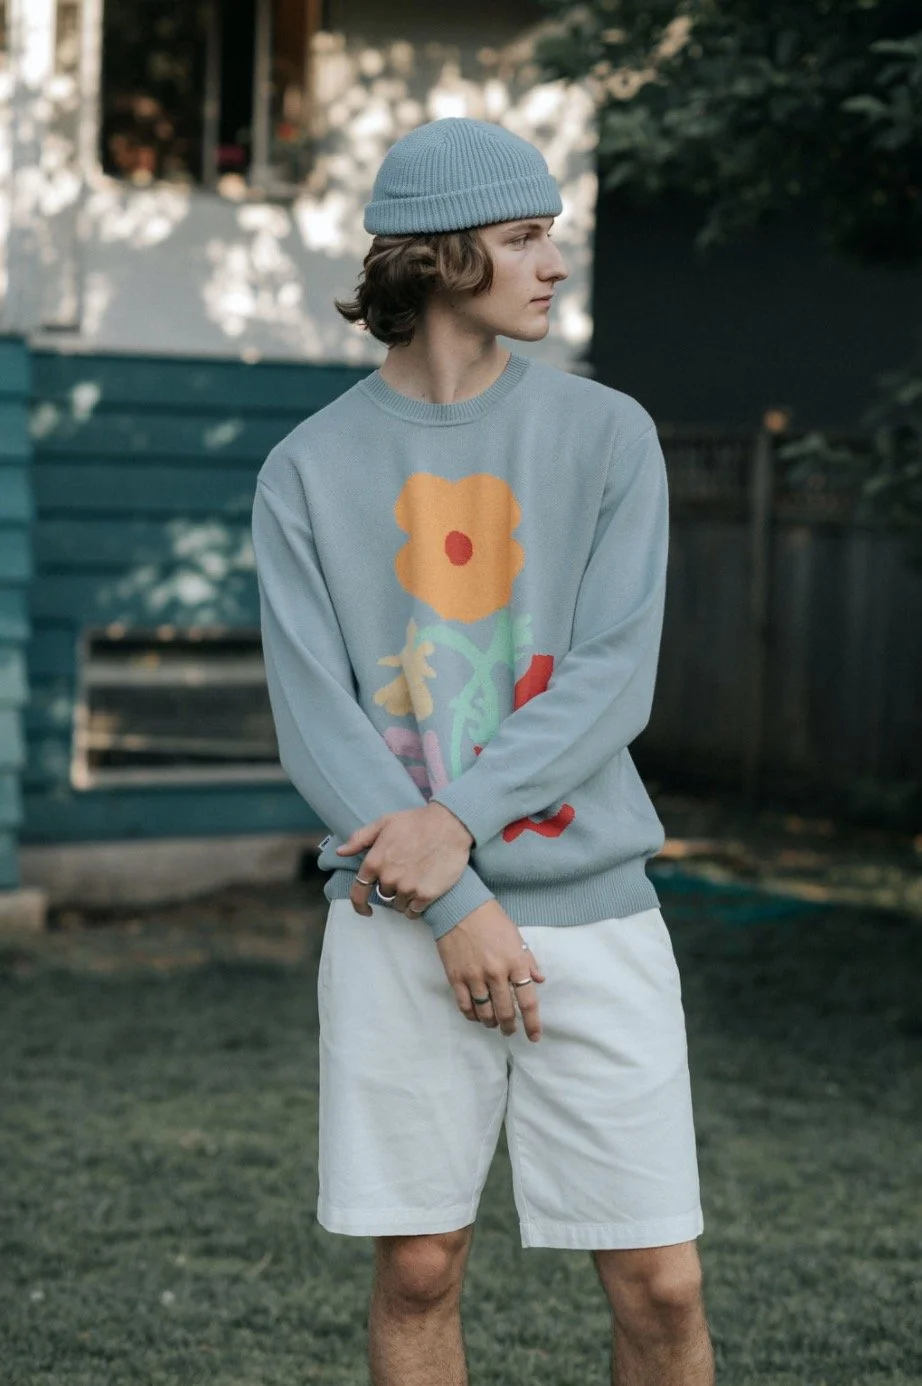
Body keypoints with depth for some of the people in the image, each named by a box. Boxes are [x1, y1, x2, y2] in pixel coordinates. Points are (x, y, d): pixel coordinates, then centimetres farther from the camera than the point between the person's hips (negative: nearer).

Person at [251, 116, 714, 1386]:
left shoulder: (607, 435, 3)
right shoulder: (309, 471, 2)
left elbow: (614, 680, -6)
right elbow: (315, 719, -4)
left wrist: (460, 819, -17)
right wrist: (456, 908, -13)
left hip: (593, 913, 0)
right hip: (398, 928, 0)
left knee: (661, 1284, -1)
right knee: (418, 1272, 7)